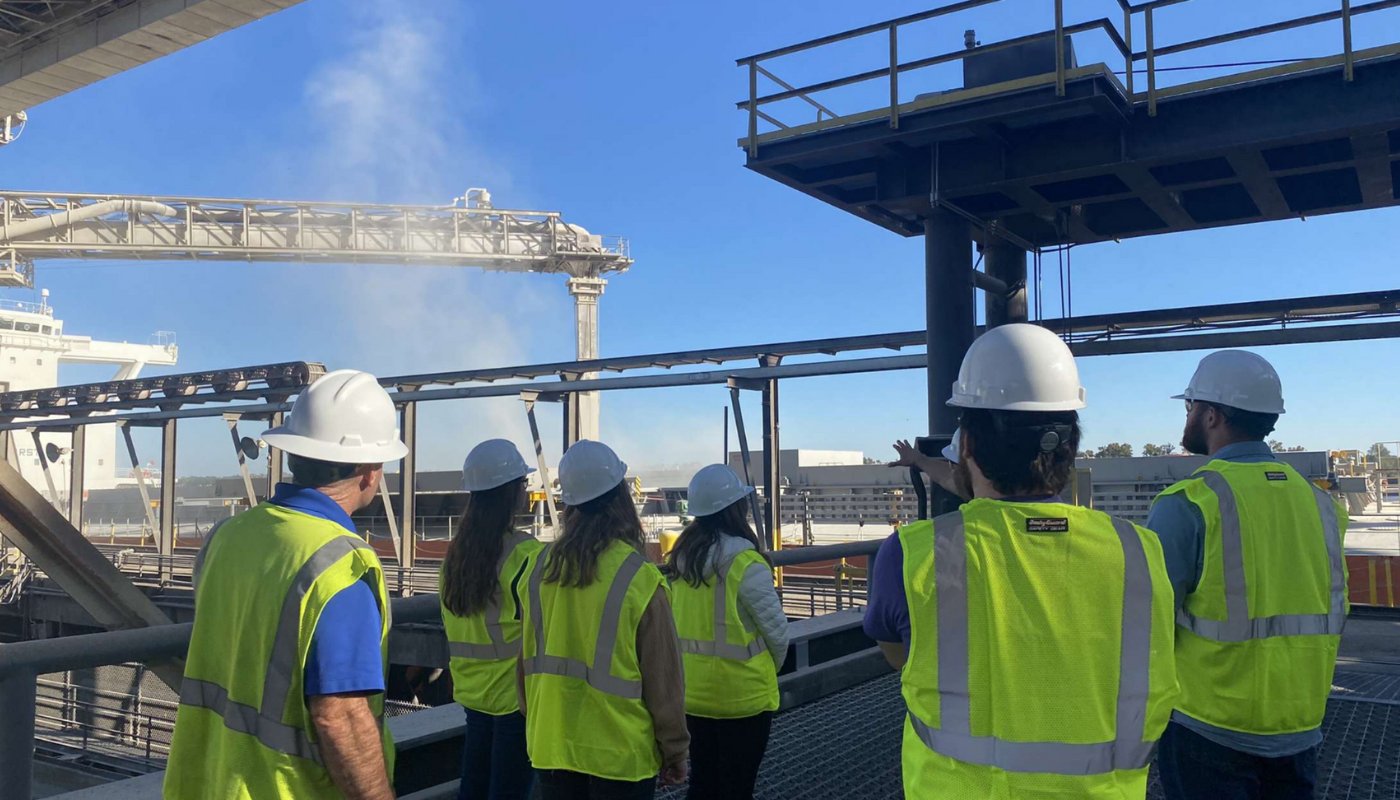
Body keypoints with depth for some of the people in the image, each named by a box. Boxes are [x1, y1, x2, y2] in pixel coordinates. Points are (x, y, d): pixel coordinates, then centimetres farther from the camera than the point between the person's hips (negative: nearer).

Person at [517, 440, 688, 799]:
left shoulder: (542, 567, -4)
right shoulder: (640, 580, -18)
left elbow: (527, 661, 7)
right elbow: (662, 678, -11)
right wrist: (674, 750, 1)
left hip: (551, 744, 4)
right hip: (620, 753, -4)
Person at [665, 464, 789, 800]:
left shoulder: (682, 558, -1)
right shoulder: (745, 563, -19)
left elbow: (681, 621, 7)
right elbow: (776, 630, -12)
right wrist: (771, 668, 7)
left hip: (692, 691, 6)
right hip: (741, 694, -6)